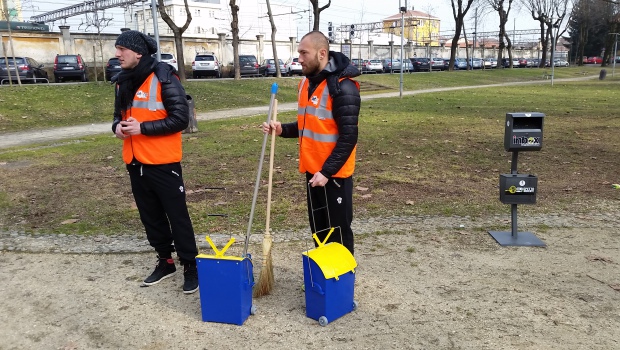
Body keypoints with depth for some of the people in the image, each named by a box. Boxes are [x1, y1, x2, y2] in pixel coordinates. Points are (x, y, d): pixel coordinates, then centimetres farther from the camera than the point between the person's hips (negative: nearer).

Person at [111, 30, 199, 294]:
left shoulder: (164, 78, -13)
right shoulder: (123, 81, 10)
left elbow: (180, 118, -16)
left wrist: (143, 127, -20)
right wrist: (118, 126, -2)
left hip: (163, 163, -7)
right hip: (135, 163, 7)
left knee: (177, 216, 1)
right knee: (151, 217, 16)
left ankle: (190, 266, 14)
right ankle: (165, 262, 31)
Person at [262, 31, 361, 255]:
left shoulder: (342, 87, -17)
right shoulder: (306, 82, 9)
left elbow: (348, 137, -20)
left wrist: (327, 171, -22)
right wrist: (283, 129, 2)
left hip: (333, 174, -8)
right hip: (312, 171, 8)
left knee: (338, 233, 3)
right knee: (319, 231, 17)